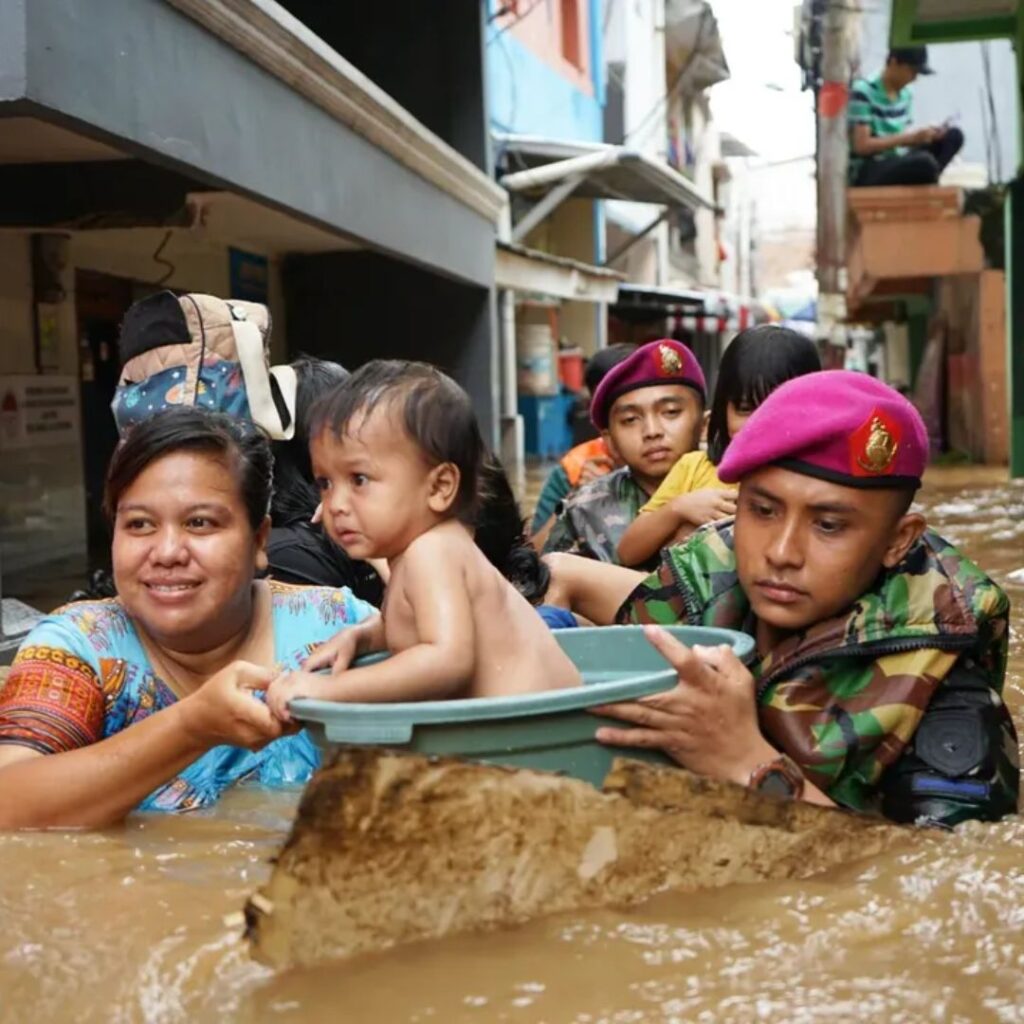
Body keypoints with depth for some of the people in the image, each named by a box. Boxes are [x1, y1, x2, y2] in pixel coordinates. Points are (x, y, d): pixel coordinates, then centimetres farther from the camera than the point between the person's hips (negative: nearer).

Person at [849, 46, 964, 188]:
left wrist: (922, 135, -6)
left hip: (896, 164, 9)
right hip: (866, 172, -9)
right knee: (923, 161, -33)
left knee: (954, 136, 1)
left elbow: (901, 138, 16)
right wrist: (909, 138, -19)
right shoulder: (863, 92, -15)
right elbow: (861, 146, -20)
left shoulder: (905, 94, 9)